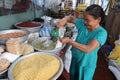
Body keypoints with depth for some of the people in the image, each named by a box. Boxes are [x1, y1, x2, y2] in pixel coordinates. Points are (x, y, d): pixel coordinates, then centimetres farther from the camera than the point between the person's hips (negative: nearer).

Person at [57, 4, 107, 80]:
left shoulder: (102, 33, -27)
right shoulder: (82, 24, -11)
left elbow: (88, 49, -35)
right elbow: (70, 18, 2)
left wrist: (69, 41, -34)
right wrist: (64, 19, -22)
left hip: (87, 64, -5)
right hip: (75, 59, 5)